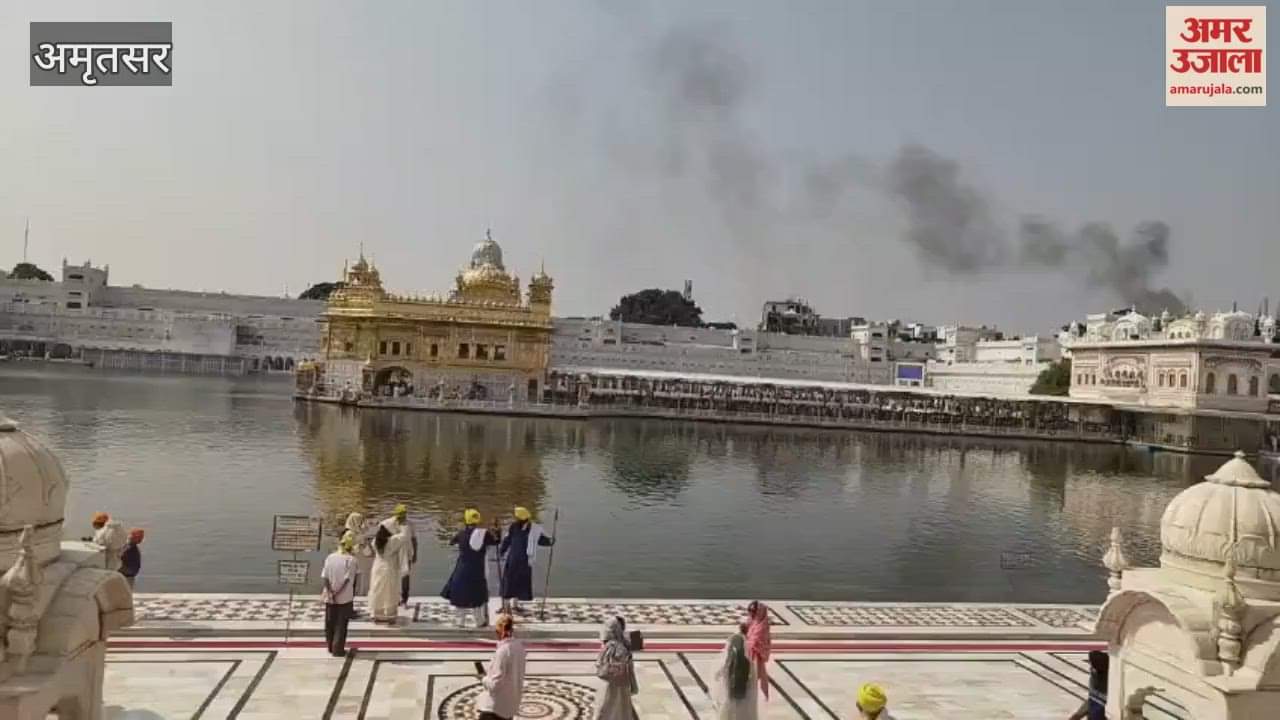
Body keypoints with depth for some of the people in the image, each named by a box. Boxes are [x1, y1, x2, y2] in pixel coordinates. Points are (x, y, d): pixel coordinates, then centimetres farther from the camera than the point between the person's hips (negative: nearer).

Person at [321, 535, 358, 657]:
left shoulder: (330, 557, 1)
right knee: (341, 624, 4)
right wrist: (338, 592, -11)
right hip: (345, 597, -4)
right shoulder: (350, 559, -10)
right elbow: (348, 579, -16)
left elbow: (324, 577, -5)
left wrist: (330, 592, -8)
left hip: (329, 597, 4)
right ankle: (338, 650, 3)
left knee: (330, 623, 16)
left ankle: (331, 647, 26)